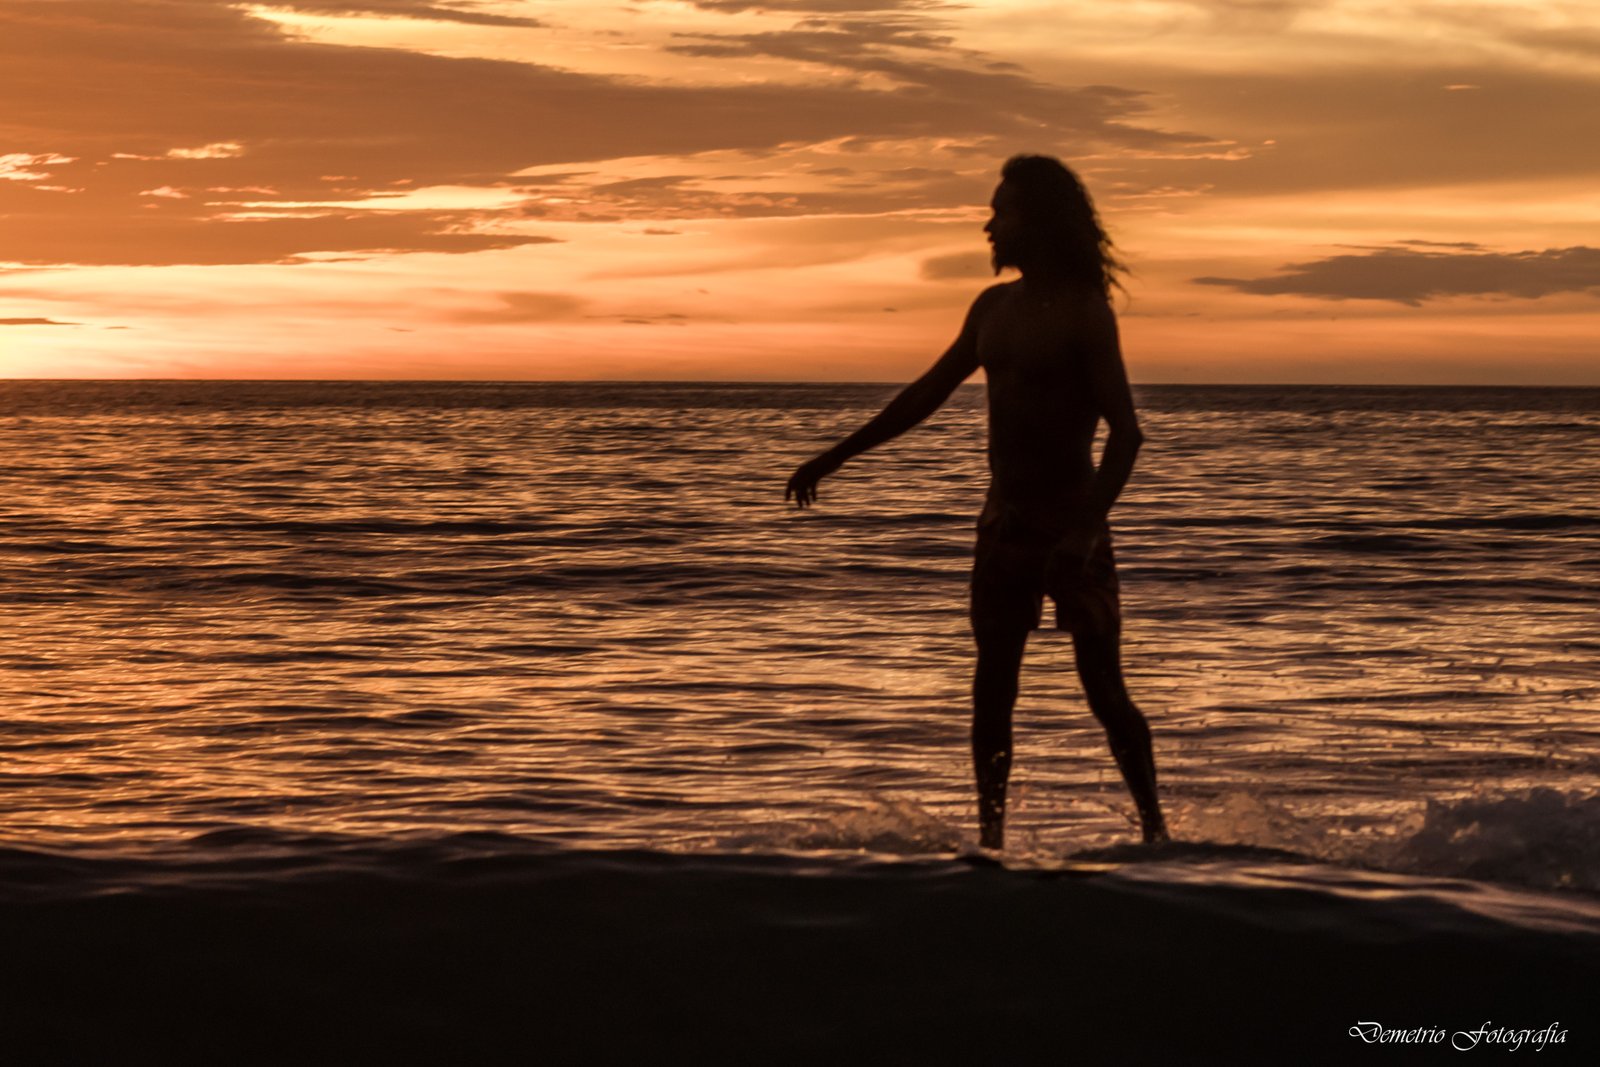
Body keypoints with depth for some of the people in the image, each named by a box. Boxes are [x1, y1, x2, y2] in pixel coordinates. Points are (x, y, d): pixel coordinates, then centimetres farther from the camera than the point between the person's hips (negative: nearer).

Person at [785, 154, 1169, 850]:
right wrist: (834, 458, 22)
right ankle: (990, 838, 8)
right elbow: (926, 394, 21)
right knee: (991, 689, 3)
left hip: (1069, 524, -6)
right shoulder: (993, 307, 10)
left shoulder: (1084, 312, -10)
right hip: (1004, 522, 6)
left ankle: (1154, 830, 9)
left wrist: (1087, 529, -29)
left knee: (1104, 690, -4)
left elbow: (1125, 432, -17)